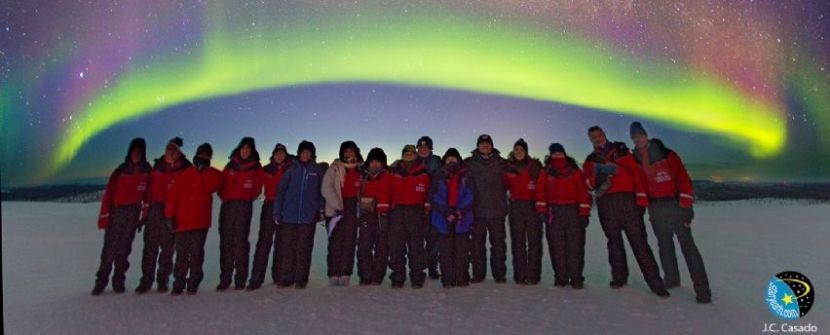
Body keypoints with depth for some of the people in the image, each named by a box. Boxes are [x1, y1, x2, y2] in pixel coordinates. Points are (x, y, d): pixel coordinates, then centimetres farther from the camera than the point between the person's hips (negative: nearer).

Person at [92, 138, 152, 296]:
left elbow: (148, 194, 8)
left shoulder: (147, 172, 3)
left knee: (124, 249, 5)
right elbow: (108, 194, -2)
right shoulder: (120, 171, -2)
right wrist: (104, 216, -8)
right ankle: (101, 281, 5)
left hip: (133, 215, 1)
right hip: (115, 213, -1)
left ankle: (119, 281, 13)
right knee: (109, 249, -4)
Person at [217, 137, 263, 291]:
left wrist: (246, 199, 2)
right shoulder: (231, 165, 15)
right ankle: (225, 279, 6)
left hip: (244, 207, -3)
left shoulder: (256, 167, 8)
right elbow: (221, 183, 15)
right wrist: (225, 197, 3)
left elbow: (257, 188, 8)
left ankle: (240, 279, -3)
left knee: (240, 241, -7)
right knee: (225, 241, 2)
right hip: (227, 205, 3)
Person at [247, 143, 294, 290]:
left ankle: (278, 276, 15)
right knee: (264, 241, -7)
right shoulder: (266, 170, 9)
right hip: (269, 207, 0)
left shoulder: (291, 170, 4)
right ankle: (256, 279, -6)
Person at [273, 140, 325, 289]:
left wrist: (321, 209, 0)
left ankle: (301, 279, 9)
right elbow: (280, 190, 4)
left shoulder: (317, 171, 7)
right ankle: (285, 278, 10)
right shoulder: (292, 170, 6)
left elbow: (322, 191, 11)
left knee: (303, 249, 2)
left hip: (308, 218, 0)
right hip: (289, 216, 1)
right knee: (287, 248, 2)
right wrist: (277, 212, -2)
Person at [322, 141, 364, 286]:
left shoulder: (361, 169, 12)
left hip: (353, 209, 3)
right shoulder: (335, 168, 3)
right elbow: (326, 188, -4)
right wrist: (336, 205, -13)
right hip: (336, 209, -2)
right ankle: (334, 275, -1)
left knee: (349, 242, 1)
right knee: (335, 242, -4)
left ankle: (345, 274, 5)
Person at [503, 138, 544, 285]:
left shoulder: (535, 166, 4)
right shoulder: (508, 167, 10)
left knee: (534, 240, -2)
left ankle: (533, 275, 2)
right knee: (518, 241, 2)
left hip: (533, 206, -2)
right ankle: (520, 275, 5)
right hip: (515, 207, 2)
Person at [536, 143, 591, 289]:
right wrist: (542, 210, -1)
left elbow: (583, 192, 2)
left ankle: (576, 278, 1)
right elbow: (540, 192, 8)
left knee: (575, 246, -4)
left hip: (573, 212, -1)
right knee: (557, 247, 1)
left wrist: (584, 213, -4)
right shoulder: (546, 172, 13)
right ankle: (561, 278, 8)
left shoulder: (575, 171, 7)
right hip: (553, 213, 2)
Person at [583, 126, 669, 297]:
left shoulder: (621, 150, 12)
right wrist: (598, 173, -15)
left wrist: (641, 198, -5)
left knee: (638, 239, -7)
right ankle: (619, 277, 17)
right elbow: (591, 184, 5)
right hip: (605, 204, 2)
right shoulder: (591, 160, 18)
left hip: (627, 199, -2)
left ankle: (654, 281, -6)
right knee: (614, 240, 8)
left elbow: (636, 173, 4)